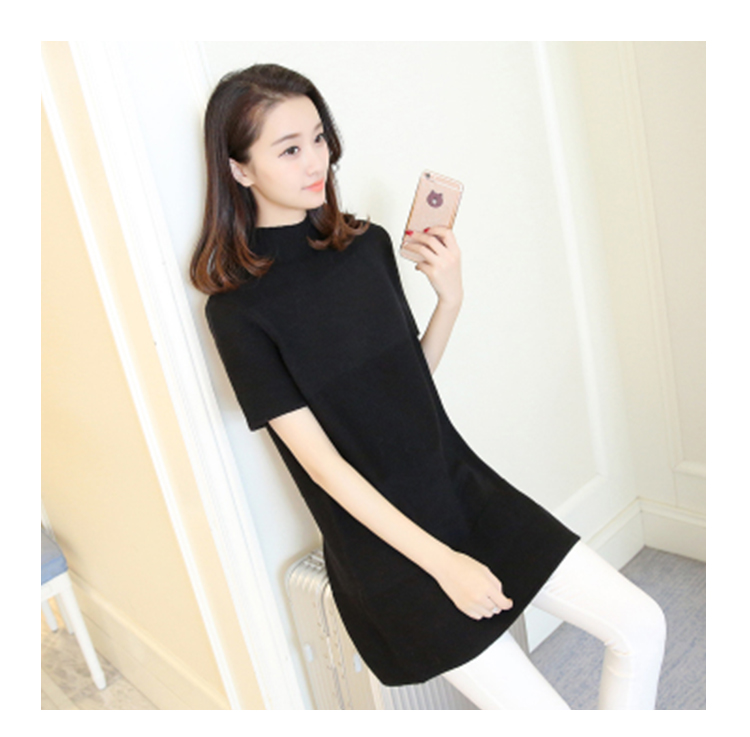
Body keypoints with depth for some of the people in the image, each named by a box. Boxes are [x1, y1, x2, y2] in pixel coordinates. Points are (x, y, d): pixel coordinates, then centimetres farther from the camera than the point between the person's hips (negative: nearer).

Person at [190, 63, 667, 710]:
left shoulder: (369, 245, 3)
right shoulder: (238, 310, -15)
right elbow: (319, 460, -17)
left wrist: (451, 298, -7)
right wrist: (443, 562, -18)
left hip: (461, 484, 6)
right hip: (380, 536, -5)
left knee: (642, 626, 3)